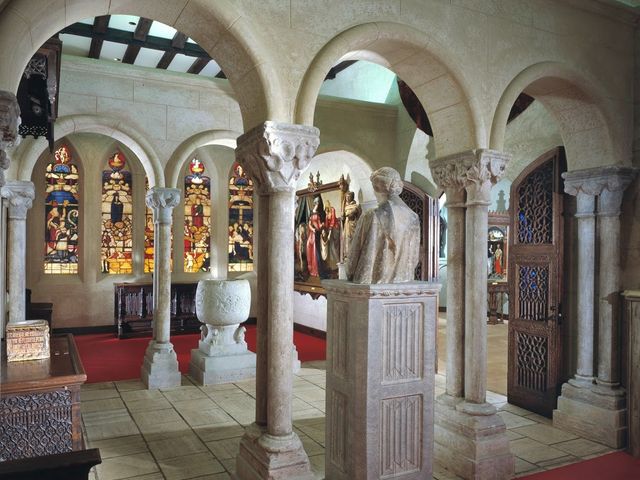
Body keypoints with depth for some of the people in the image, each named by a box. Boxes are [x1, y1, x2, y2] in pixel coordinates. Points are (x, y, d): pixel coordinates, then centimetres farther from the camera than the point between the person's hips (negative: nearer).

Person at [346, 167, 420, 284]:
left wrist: (350, 275, 8)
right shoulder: (413, 218, -1)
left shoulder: (371, 217, -15)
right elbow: (414, 257, 7)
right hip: (403, 282, 5)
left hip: (375, 282, -5)